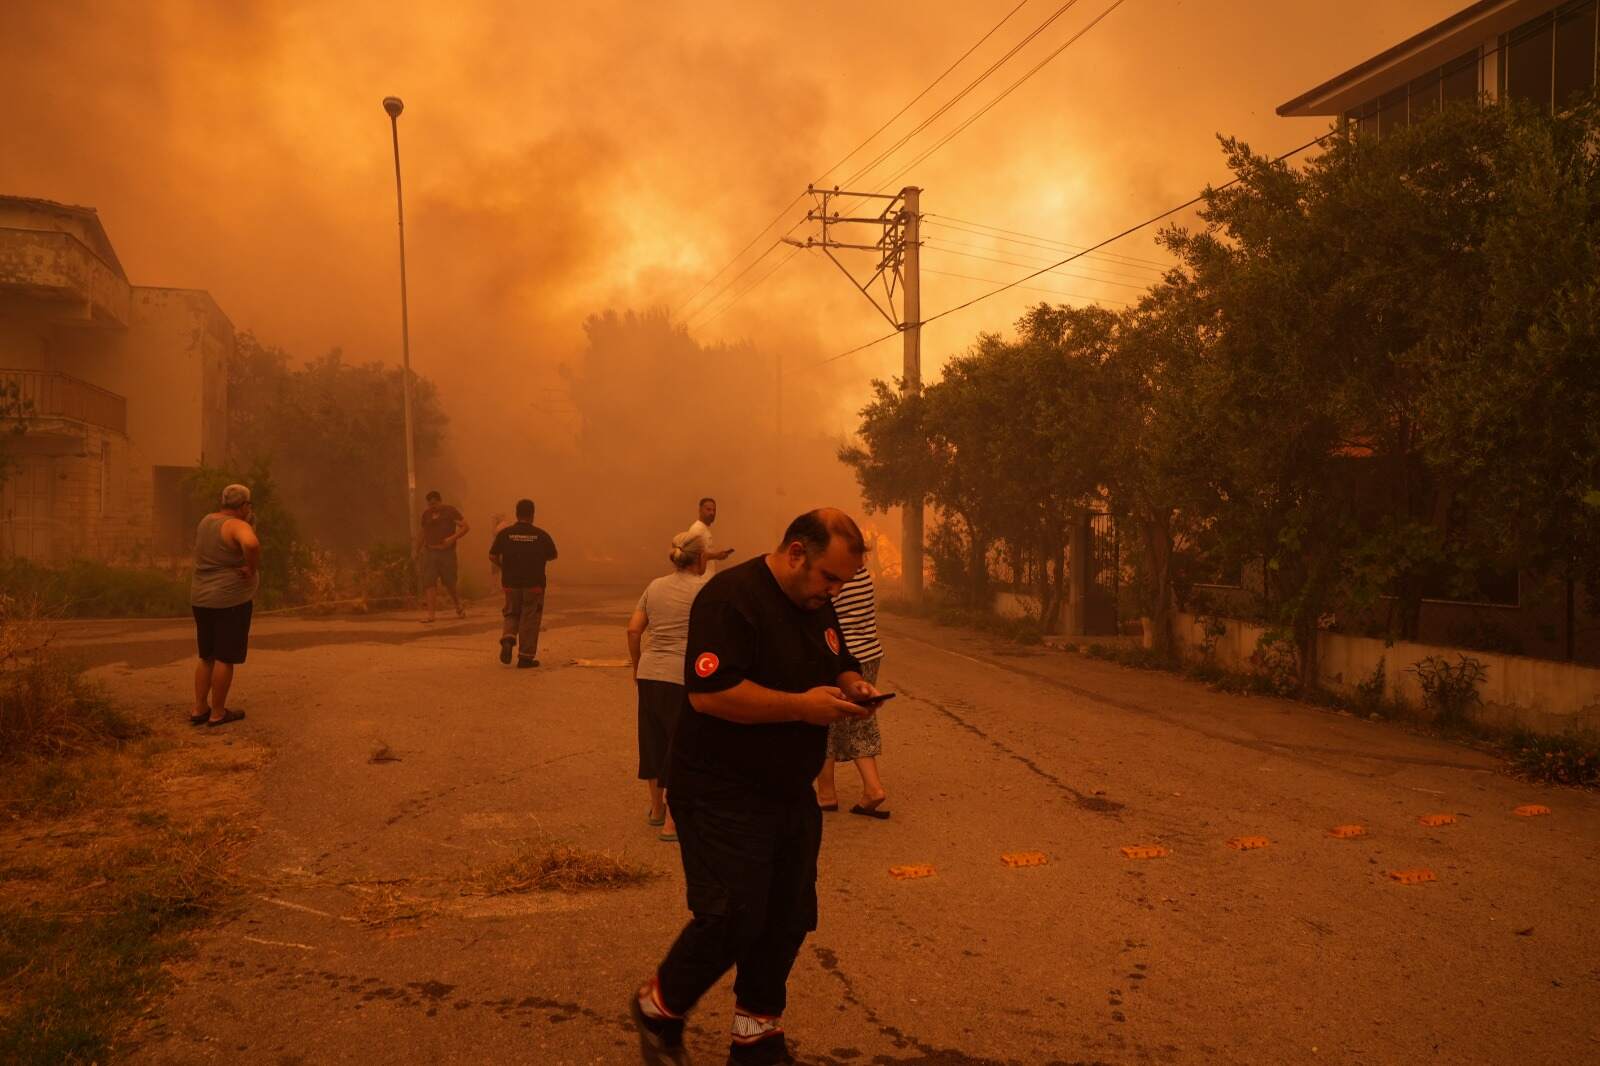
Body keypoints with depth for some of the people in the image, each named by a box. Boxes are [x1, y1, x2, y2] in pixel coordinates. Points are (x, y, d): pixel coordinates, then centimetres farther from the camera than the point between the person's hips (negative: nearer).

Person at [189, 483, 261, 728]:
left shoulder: (207, 521, 9)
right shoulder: (237, 526, -16)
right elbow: (251, 544, -39)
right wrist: (254, 567, -21)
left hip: (202, 598, 8)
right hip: (231, 600, -8)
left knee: (207, 656, 17)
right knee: (226, 658, 2)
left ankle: (199, 709, 19)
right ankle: (218, 713, 9)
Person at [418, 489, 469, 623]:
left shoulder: (450, 511, -2)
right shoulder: (426, 514, 10)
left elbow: (465, 526, -6)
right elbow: (424, 533, 20)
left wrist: (453, 538, -20)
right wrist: (421, 551, 14)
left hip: (446, 552, -3)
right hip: (430, 552, 3)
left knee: (450, 583, 4)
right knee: (429, 582, -7)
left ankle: (458, 607, 30)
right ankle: (430, 614, -9)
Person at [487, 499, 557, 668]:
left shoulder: (504, 533, -3)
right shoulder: (541, 535, -5)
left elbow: (492, 556, -4)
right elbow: (552, 556, 5)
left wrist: (504, 566, 14)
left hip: (511, 582, 2)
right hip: (534, 584, -2)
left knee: (512, 614, 20)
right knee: (530, 620, 5)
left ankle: (508, 639, -7)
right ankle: (526, 657, 6)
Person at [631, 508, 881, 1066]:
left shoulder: (816, 605, 9)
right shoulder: (732, 597, -20)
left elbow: (841, 666, 23)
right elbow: (710, 692, -29)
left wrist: (852, 686, -2)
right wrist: (801, 706, -26)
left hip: (791, 792, 9)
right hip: (723, 795, -8)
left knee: (788, 920, 11)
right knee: (732, 920, -6)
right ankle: (658, 1009, 20)